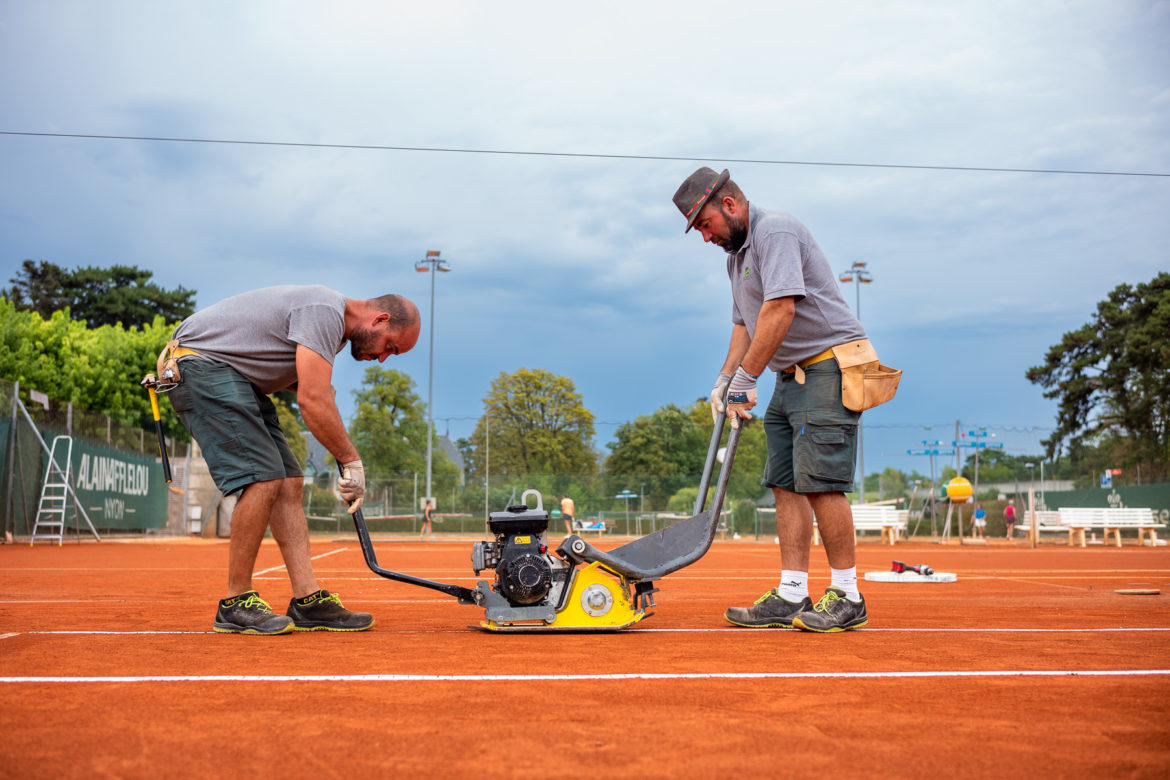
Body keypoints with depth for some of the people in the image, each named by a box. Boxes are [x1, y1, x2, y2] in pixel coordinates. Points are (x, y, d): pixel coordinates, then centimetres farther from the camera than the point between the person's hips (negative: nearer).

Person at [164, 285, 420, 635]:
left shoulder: (329, 317, 12)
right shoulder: (325, 312, -21)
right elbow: (312, 402, -28)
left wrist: (319, 388, 1)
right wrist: (352, 462, -19)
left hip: (238, 378, 10)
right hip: (199, 363, -10)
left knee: (289, 482, 0)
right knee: (264, 479, -19)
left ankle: (308, 601, -3)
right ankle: (236, 604, -9)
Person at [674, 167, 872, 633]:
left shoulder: (775, 231, -12)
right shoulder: (736, 255, 19)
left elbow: (780, 309, -23)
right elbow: (744, 325, 23)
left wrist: (746, 379, -22)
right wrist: (725, 381, 9)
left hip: (829, 366, -10)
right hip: (791, 378, 10)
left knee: (819, 483, -13)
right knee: (786, 485, 4)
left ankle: (846, 597, -4)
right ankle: (792, 597, 6)